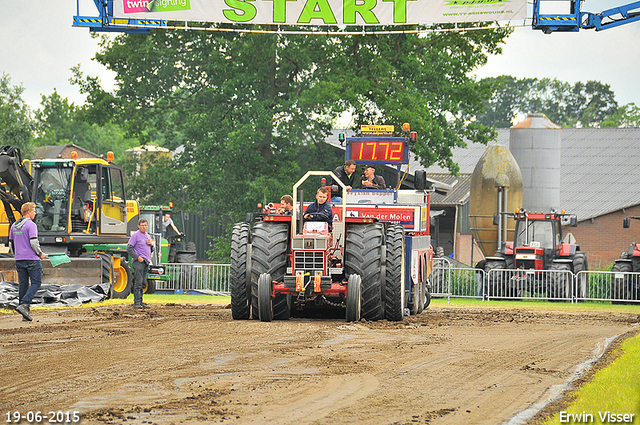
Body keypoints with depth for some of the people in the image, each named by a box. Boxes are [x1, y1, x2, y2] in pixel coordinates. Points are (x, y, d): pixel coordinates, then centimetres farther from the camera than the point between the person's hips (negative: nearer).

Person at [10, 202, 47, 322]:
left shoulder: (14, 226, 12)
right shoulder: (31, 225, -12)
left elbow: (11, 243, 16)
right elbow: (33, 242, -18)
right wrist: (40, 254, -4)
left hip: (19, 260, 7)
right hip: (32, 259, -7)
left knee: (23, 285, 8)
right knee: (36, 283, 0)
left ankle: (25, 313, 8)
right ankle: (24, 305, -17)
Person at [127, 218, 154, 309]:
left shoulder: (148, 236, 19)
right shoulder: (135, 235, -4)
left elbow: (151, 250, 27)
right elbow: (129, 248, -9)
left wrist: (151, 244, 4)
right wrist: (137, 257, -16)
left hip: (146, 261, 8)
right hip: (138, 261, -8)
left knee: (143, 283, 9)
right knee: (138, 283, -11)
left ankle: (140, 302, 12)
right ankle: (137, 303, -13)